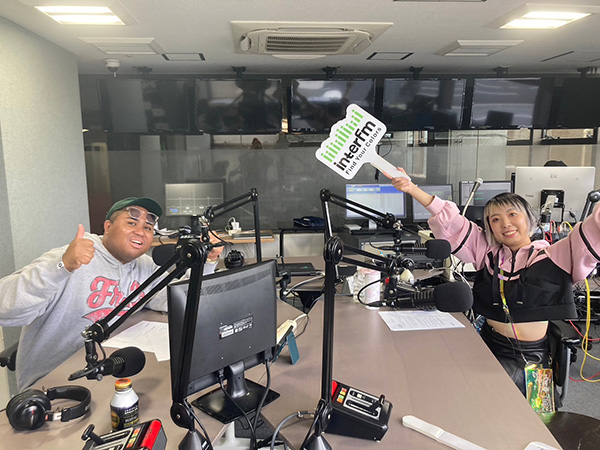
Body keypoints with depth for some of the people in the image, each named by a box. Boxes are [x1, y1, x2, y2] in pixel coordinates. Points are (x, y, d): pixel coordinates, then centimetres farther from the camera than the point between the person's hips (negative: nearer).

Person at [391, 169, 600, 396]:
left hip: (529, 355, -3)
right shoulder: (487, 251, 7)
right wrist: (412, 189, -4)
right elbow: (448, 219, 3)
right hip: (488, 343, 3)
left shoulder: (554, 257, -1)